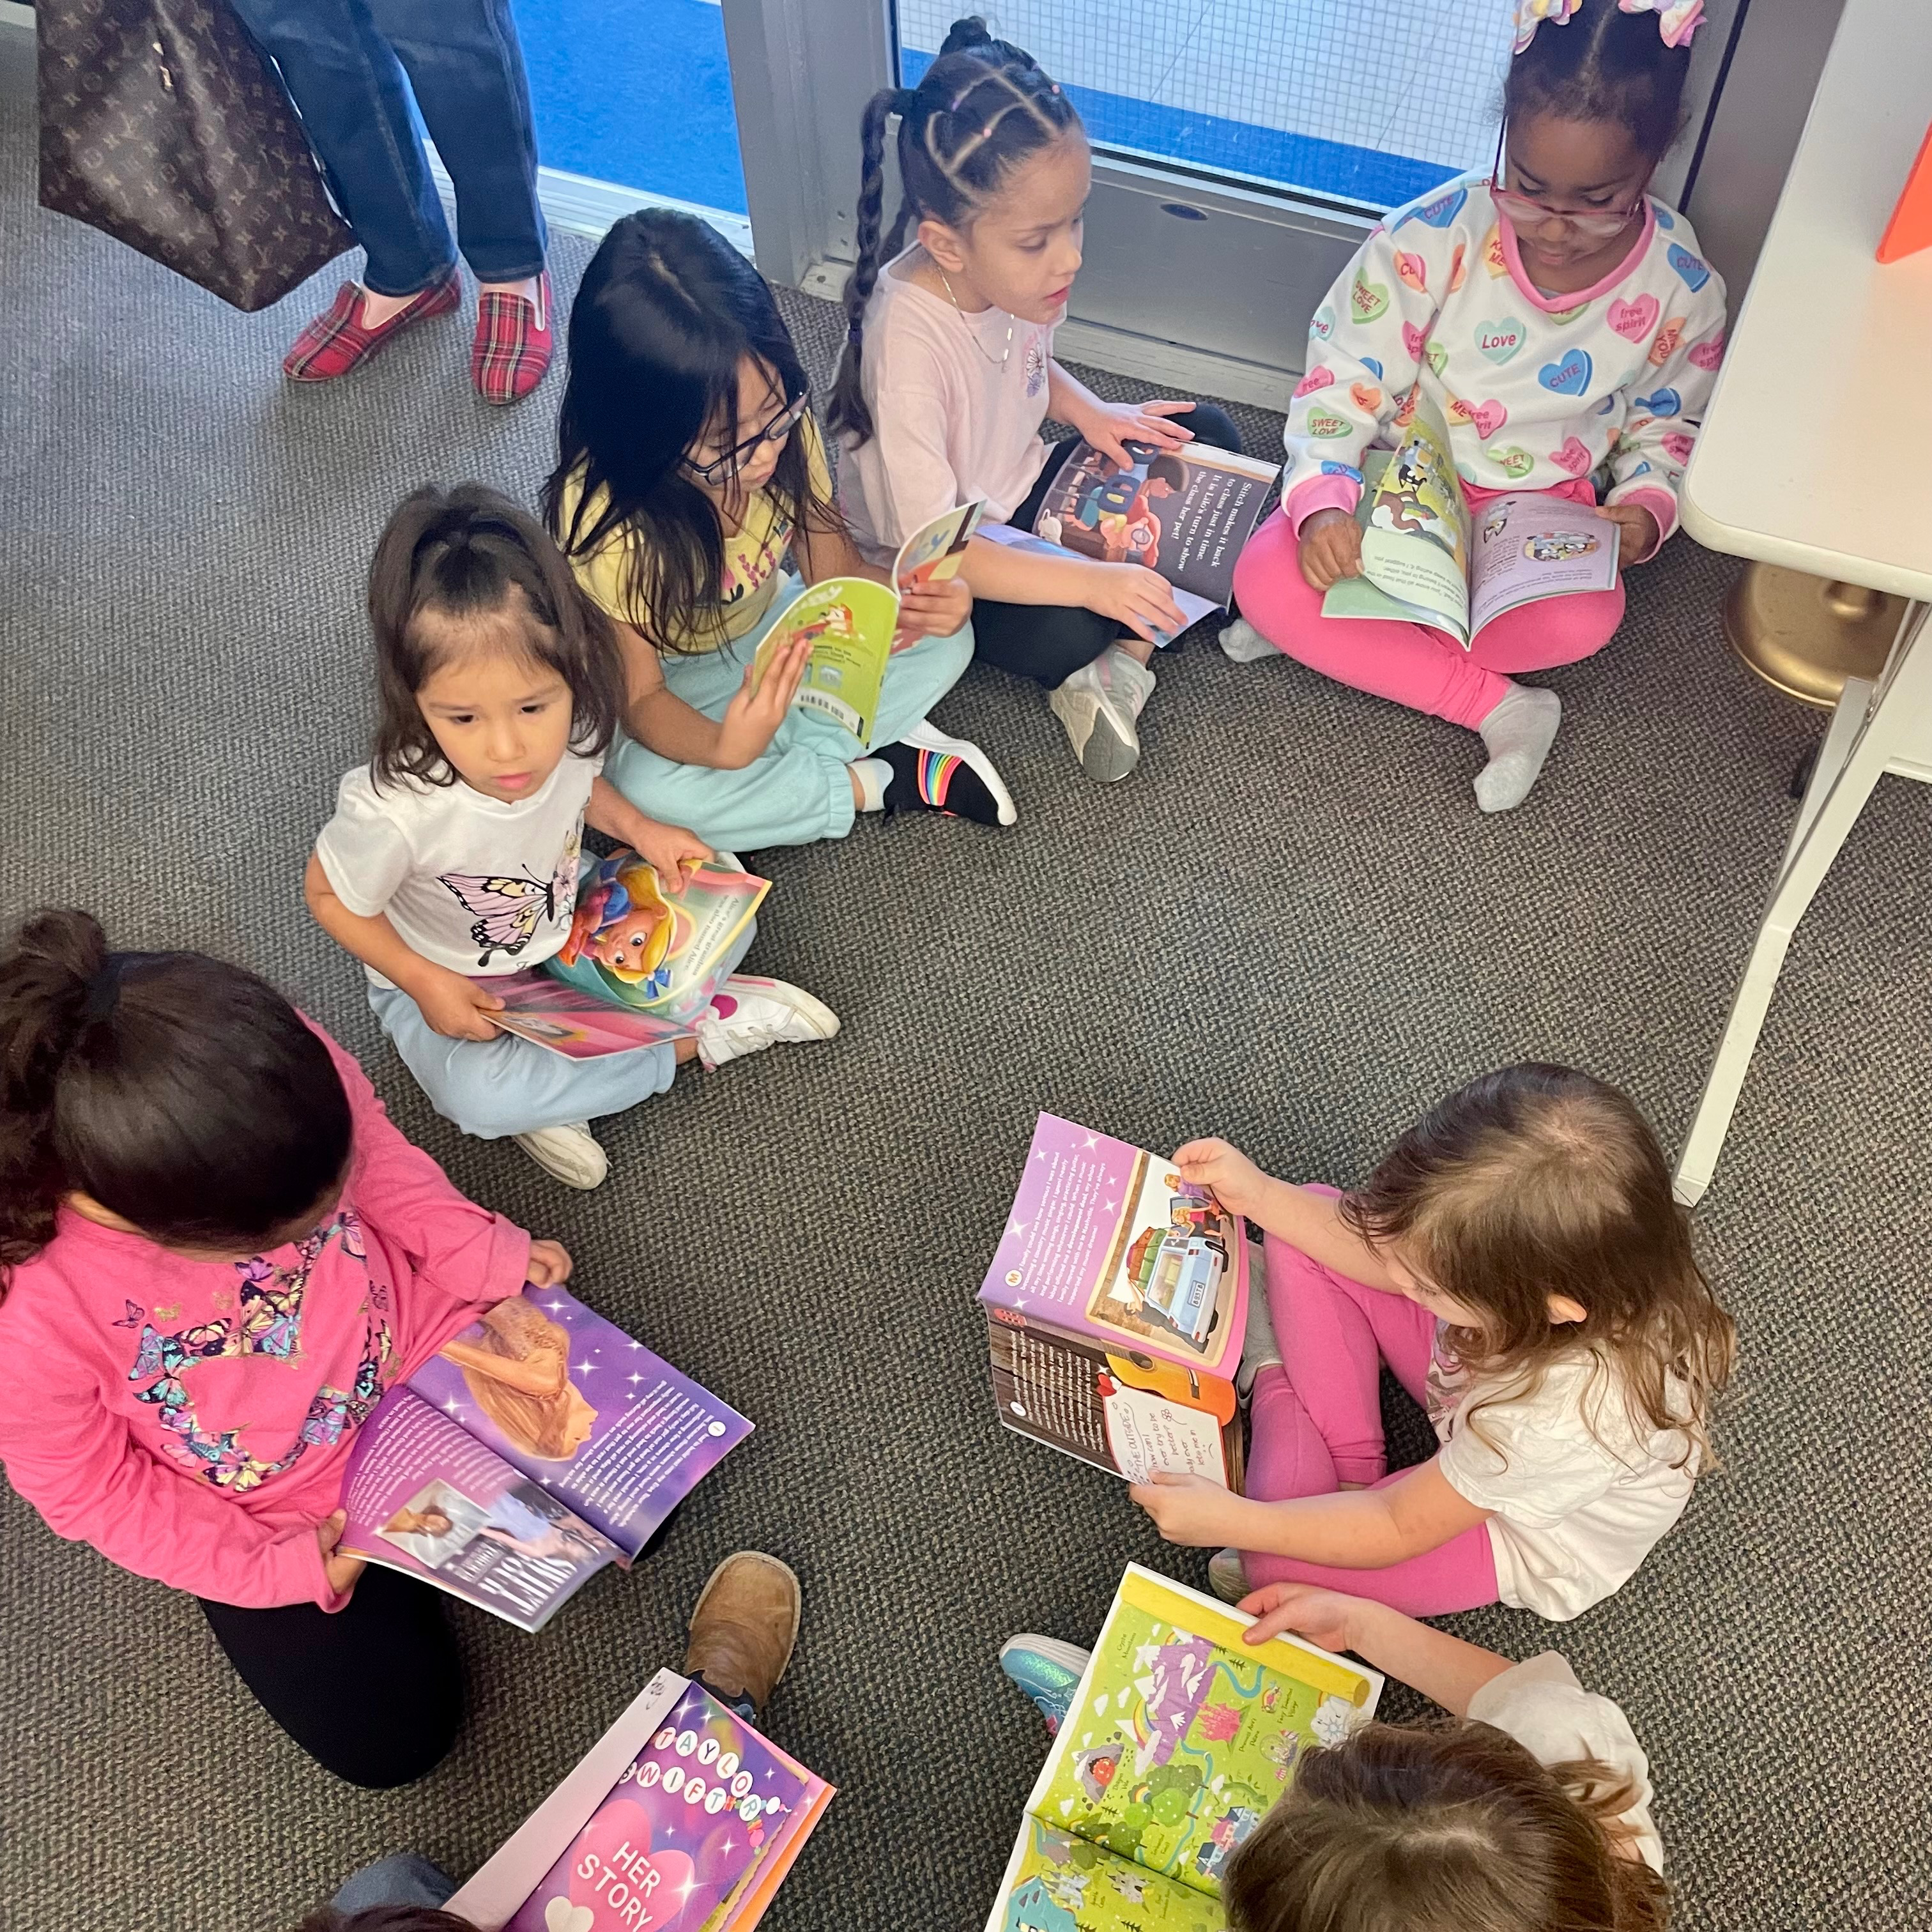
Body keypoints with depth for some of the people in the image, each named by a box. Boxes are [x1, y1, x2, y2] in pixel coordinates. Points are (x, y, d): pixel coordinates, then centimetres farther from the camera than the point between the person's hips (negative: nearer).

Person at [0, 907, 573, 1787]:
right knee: (393, 1736, 2)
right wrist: (270, 1568, -18)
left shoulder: (288, 1066, -31)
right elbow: (89, 1489, -16)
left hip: (415, 1341, 3)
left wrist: (484, 1258, -15)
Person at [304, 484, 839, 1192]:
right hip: (448, 983, -4)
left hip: (566, 933, 5)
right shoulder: (396, 811, -38)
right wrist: (425, 983, -24)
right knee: (482, 1099, -33)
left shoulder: (564, 728, -24)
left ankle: (548, 1097, -8)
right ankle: (704, 1030, -13)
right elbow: (328, 895, -17)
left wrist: (638, 828, -14)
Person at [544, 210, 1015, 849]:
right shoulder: (606, 519, -33)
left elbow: (834, 568, -9)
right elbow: (640, 698, -25)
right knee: (644, 787, -36)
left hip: (769, 633, 4)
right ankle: (881, 780, -18)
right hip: (676, 680, -4)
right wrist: (722, 748, -48)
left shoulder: (782, 426, -21)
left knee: (944, 638, -14)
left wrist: (914, 598, -32)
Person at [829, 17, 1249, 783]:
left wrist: (1090, 413, -6)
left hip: (1021, 491, 9)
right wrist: (1090, 582, -37)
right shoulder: (909, 344, -33)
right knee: (1065, 634, -37)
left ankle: (1126, 659, -9)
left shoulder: (1011, 272, -12)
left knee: (1209, 436, 0)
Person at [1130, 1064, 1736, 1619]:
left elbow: (1396, 1531, -28)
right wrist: (1259, 1196, -19)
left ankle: (1279, 1385, 7)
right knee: (1307, 1230, -7)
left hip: (1528, 1536, -5)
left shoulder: (1563, 1419, -45)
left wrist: (1233, 1521, -26)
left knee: (1273, 1564, -21)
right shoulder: (1538, 1239, -32)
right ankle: (1351, 1468, 3)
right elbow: (1388, 1259, -10)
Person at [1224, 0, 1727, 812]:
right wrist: (1322, 504, -32)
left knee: (1584, 620, -34)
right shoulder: (1434, 235, -19)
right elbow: (1344, 377, -15)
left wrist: (1647, 506, -14)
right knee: (1266, 580, -29)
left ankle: (1335, 632, -16)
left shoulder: (1681, 288, -11)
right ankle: (1495, 707, -20)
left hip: (1539, 511, 1)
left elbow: (1665, 422, 7)